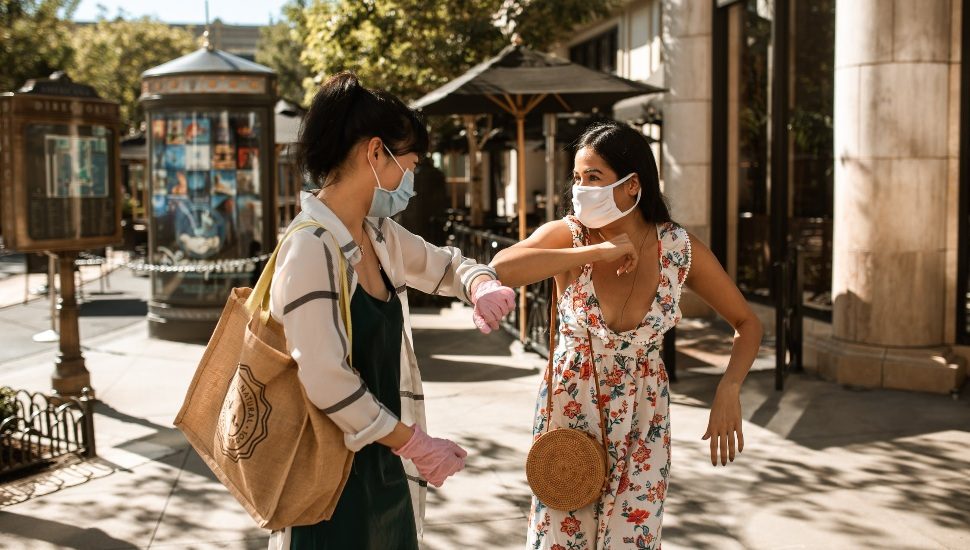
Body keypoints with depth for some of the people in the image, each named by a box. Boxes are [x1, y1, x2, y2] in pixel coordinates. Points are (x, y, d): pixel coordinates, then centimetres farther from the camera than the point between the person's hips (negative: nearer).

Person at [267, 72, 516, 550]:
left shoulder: (380, 236, 5)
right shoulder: (312, 247, -21)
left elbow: (445, 265, 21)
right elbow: (327, 382, -24)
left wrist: (482, 287, -2)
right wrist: (414, 443, -15)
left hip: (382, 463, 8)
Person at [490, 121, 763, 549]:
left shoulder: (681, 249, -13)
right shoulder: (568, 236, -16)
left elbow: (748, 324, -3)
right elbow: (500, 269, -36)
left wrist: (728, 390, -20)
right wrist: (598, 251, -34)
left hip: (642, 420, 1)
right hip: (569, 411, 0)